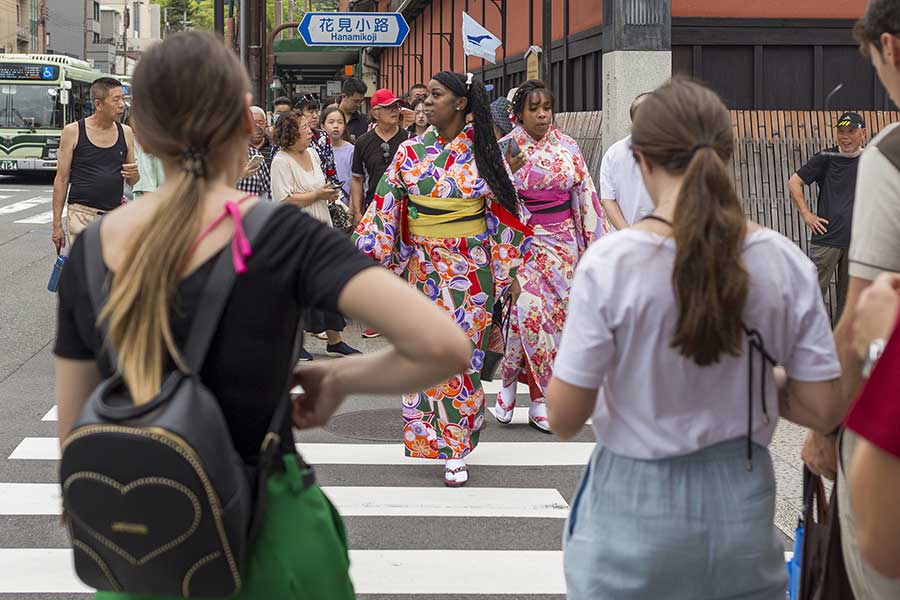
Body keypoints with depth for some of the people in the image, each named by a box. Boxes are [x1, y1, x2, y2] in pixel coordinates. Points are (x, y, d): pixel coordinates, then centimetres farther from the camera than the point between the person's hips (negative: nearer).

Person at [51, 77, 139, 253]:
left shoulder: (126, 133, 9)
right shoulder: (73, 132, 0)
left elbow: (132, 182, 18)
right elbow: (62, 179, 1)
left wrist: (134, 174, -8)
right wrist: (57, 224, -2)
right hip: (82, 214, -3)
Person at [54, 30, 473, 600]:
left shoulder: (90, 252, -4)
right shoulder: (282, 237, -16)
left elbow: (72, 433, 2)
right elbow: (445, 345, -26)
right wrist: (340, 378, -9)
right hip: (264, 533, -2)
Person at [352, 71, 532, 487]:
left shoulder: (483, 154, -2)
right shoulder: (410, 153, 3)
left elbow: (504, 211, 4)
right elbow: (384, 207, 4)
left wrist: (506, 267, 4)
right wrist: (362, 251, -3)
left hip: (470, 269, -2)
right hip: (423, 268, 2)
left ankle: (456, 453, 7)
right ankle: (428, 435, 21)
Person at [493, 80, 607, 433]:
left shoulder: (567, 148, 6)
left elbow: (585, 195, 9)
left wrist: (596, 242, 6)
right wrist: (507, 172, -23)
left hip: (561, 243, 3)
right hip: (521, 242, -3)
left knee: (555, 313, 3)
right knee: (528, 312, -16)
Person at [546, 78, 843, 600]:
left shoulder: (610, 263, -17)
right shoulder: (786, 263, -8)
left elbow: (564, 419, -12)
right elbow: (822, 411, -4)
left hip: (637, 512, -2)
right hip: (743, 505, 2)